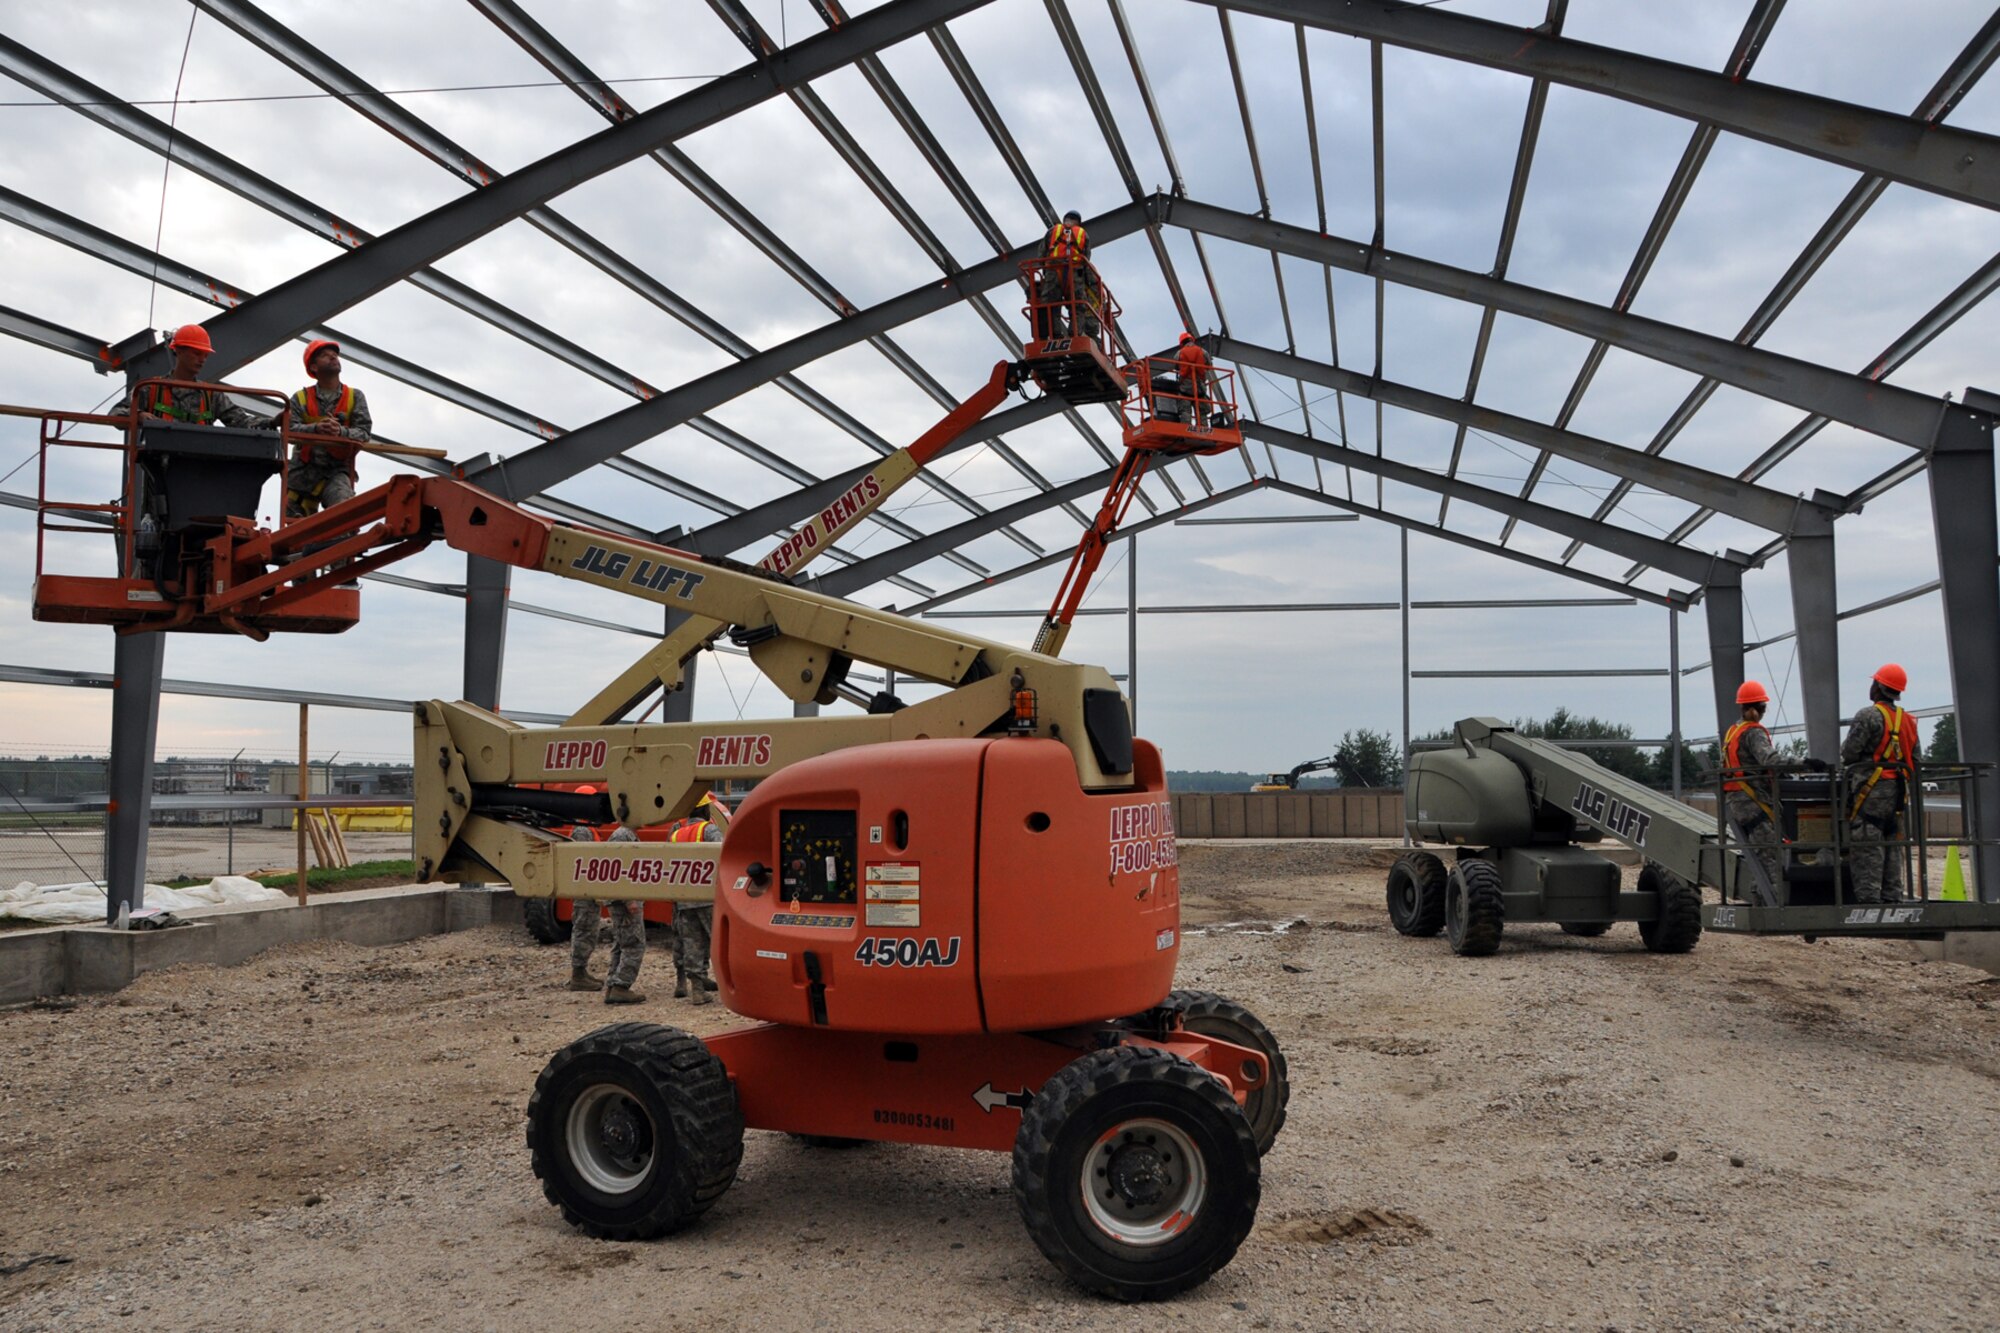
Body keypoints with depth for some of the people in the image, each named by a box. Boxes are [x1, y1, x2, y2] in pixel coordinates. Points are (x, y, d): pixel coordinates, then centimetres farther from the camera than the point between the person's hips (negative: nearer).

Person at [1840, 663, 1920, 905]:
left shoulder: (1868, 716, -10)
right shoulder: (1907, 720, 14)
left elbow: (1849, 754, -12)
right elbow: (1914, 759, 14)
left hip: (1871, 790, -7)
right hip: (1898, 790, 7)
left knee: (1867, 848, -8)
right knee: (1891, 846, 11)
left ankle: (1868, 897, -13)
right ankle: (1892, 897, 13)